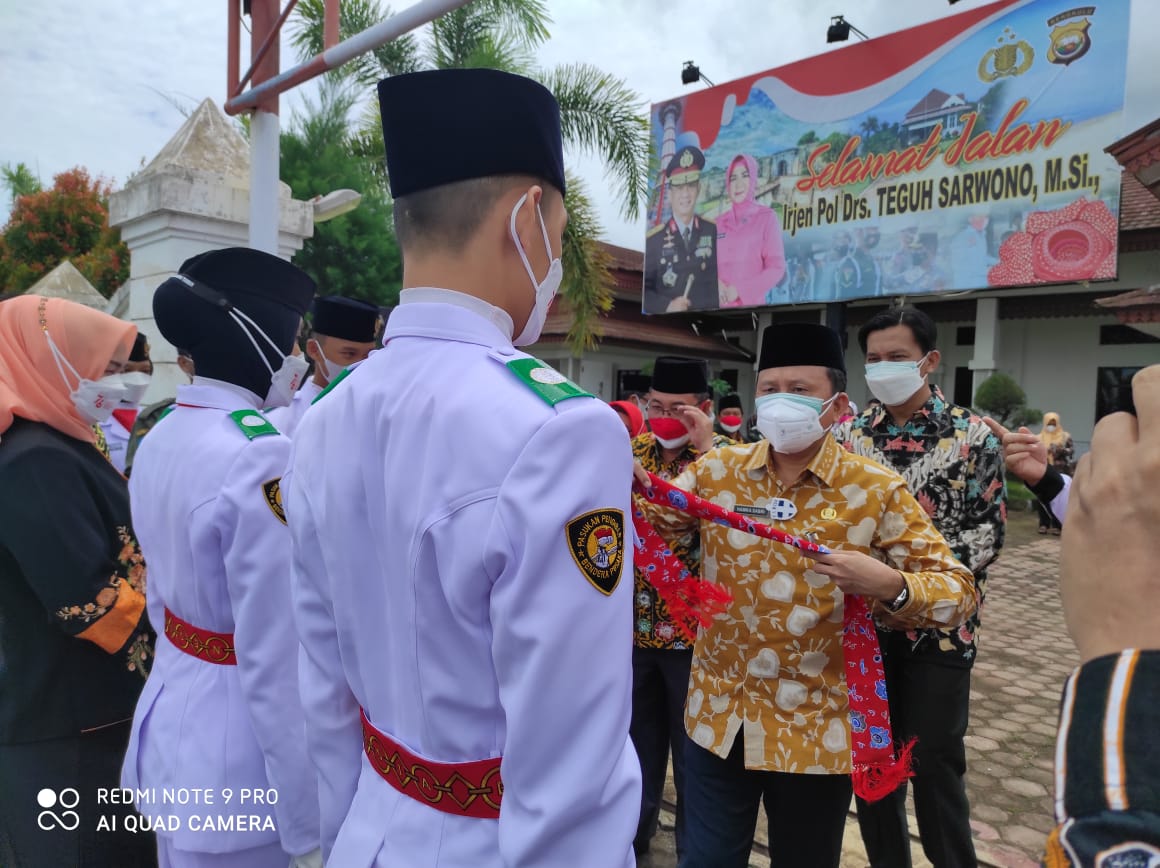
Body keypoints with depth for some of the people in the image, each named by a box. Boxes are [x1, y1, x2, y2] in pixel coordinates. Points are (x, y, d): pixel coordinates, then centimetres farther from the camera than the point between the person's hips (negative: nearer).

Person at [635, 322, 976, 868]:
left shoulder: (876, 490, -10)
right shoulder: (718, 469, -2)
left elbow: (959, 591, -8)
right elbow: (647, 517, 0)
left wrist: (890, 587, -29)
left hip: (816, 726, -1)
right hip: (717, 715, 2)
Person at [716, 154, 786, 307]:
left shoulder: (767, 217, 0)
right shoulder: (719, 222, 10)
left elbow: (776, 268, -5)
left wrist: (739, 290, -12)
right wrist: (715, 284, -11)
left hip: (751, 304, -3)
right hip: (721, 304, 3)